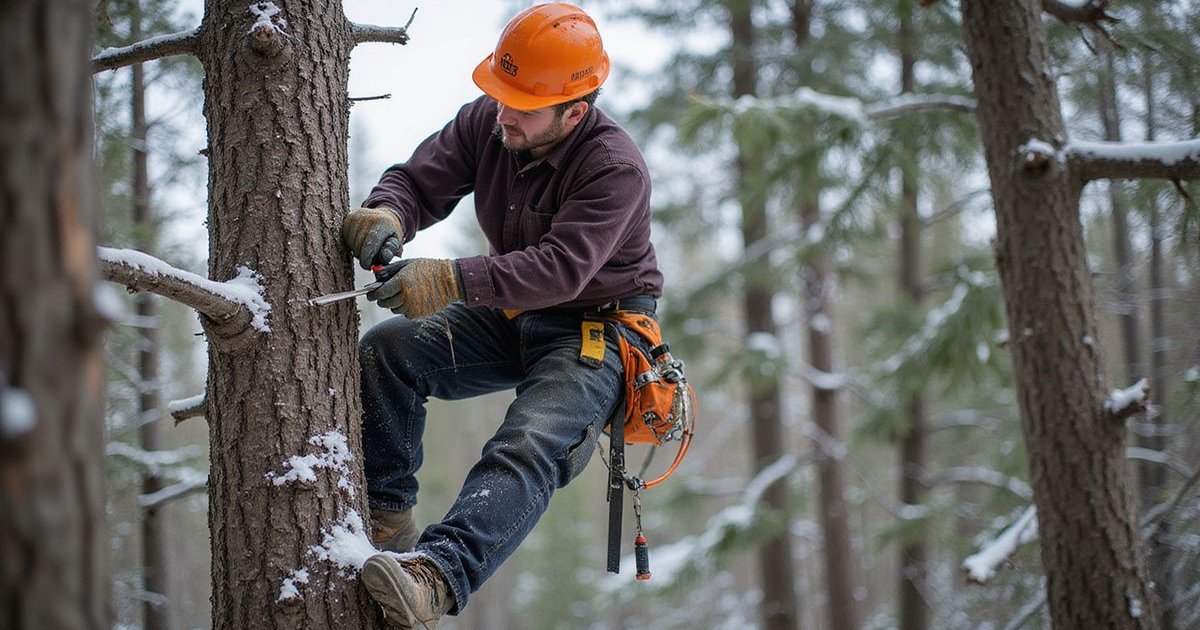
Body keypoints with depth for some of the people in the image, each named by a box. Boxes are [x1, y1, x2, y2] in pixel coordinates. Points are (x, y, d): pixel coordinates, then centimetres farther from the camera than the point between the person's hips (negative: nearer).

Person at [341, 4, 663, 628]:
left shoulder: (615, 168, -25)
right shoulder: (486, 121, -6)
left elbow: (559, 268, -34)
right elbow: (418, 180, -3)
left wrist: (451, 280, -45)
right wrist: (387, 213, -30)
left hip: (594, 328, -7)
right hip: (510, 317, 7)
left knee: (528, 448, -32)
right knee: (387, 349, -14)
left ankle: (435, 577, -51)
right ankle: (387, 521, -14)